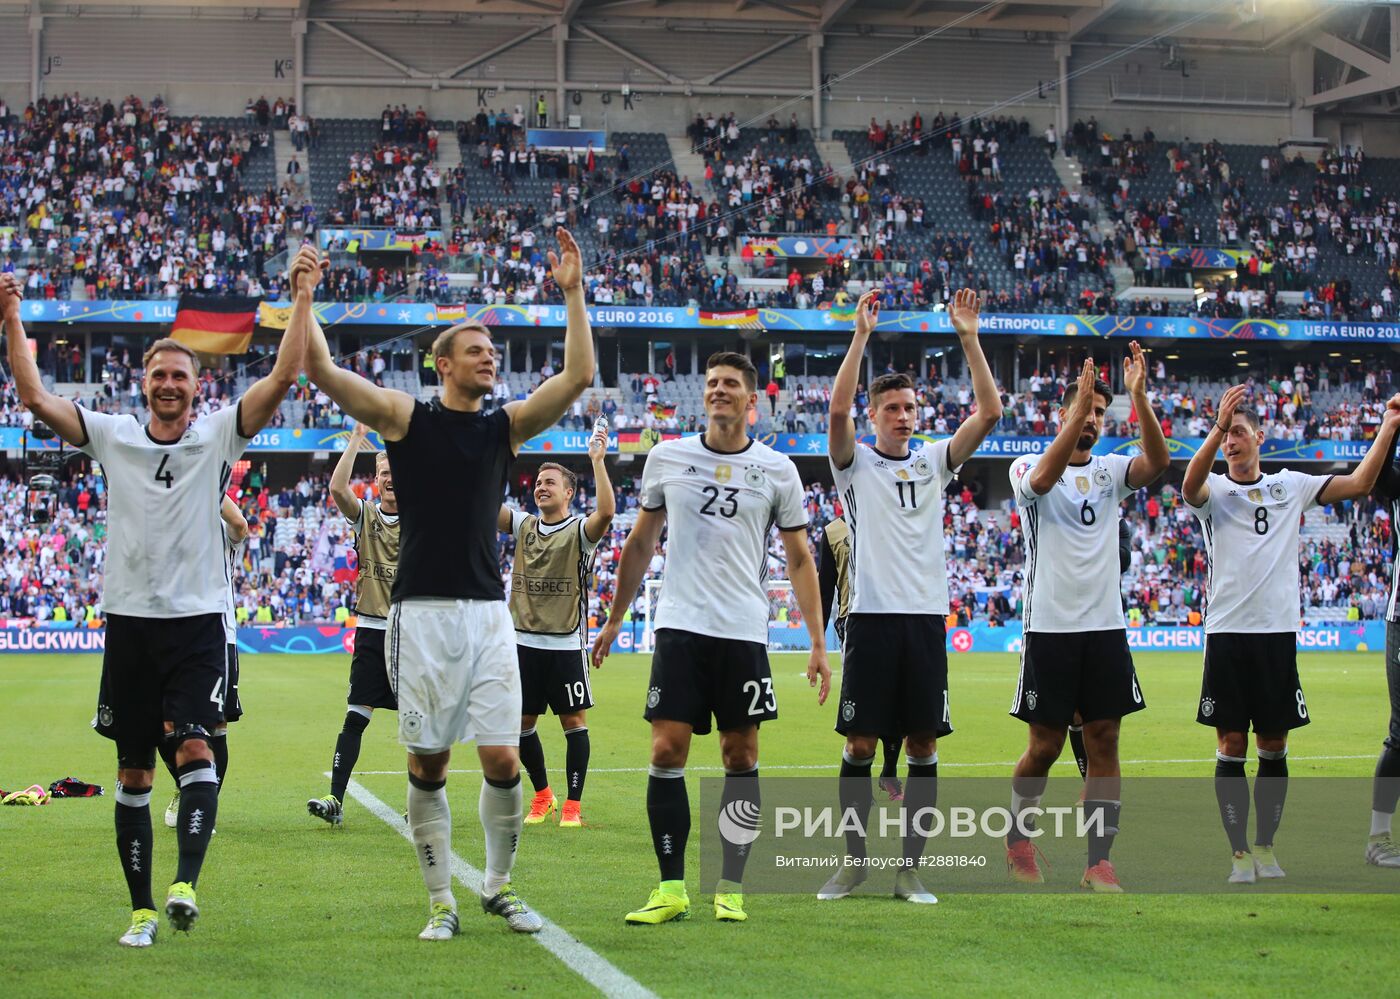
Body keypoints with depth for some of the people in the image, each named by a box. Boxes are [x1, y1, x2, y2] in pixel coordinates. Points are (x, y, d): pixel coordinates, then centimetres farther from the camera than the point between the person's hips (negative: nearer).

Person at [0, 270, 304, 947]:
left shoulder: (219, 434, 4)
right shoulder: (113, 436, 7)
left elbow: (282, 378, -5)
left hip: (199, 619, -2)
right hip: (129, 620, 2)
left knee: (195, 746, -19)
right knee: (133, 772, 4)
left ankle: (185, 883, -27)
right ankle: (142, 909, 8)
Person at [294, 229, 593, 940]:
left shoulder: (505, 426, 11)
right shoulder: (405, 418, 3)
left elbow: (578, 376, 5)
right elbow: (319, 369, -5)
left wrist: (573, 293, 2)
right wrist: (303, 295, -11)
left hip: (488, 612, 3)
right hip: (422, 611, -3)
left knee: (504, 761, -2)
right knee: (428, 766, 1)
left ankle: (499, 887, 17)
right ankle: (441, 903, 10)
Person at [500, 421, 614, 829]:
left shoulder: (579, 531, -5)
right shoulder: (523, 525, 9)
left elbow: (607, 511, -26)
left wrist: (597, 460, -29)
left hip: (566, 645, -4)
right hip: (524, 642, 4)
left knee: (574, 720, -2)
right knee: (522, 722, 6)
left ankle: (573, 804, 5)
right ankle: (541, 795, 24)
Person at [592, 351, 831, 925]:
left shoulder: (777, 471, 3)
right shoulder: (666, 458, 6)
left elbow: (799, 559, 7)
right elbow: (640, 544, 16)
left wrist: (818, 644, 1)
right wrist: (614, 619, 16)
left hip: (745, 632, 0)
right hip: (679, 626, 0)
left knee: (741, 756, 2)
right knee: (666, 751, -7)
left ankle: (731, 888, 10)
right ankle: (671, 889, 0)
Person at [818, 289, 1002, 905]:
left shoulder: (934, 461, 12)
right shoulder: (857, 464, 5)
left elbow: (989, 412, 2)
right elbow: (838, 408, -14)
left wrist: (969, 339, -5)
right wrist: (861, 335, -17)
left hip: (927, 617, 3)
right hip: (872, 617, -2)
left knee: (923, 747, 2)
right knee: (860, 745, -1)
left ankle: (911, 867, 8)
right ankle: (853, 861, 9)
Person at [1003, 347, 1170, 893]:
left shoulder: (1110, 471, 10)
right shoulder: (1027, 467, 0)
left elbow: (1157, 461, -11)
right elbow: (1042, 480, -25)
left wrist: (1139, 397, -24)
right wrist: (1079, 408, -33)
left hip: (1105, 627, 3)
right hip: (1049, 627, -3)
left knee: (1104, 744, 0)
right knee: (1044, 746, 3)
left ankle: (1098, 861, 3)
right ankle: (1018, 838, 25)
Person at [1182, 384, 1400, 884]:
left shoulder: (1290, 486, 10)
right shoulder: (1214, 489, 2)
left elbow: (1358, 484, 5)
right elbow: (1190, 487, -22)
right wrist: (1216, 428, -35)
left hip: (1279, 634, 2)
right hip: (1228, 633, -2)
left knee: (1274, 747, 7)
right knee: (1232, 746, -1)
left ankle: (1265, 846, 19)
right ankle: (1240, 853, 6)